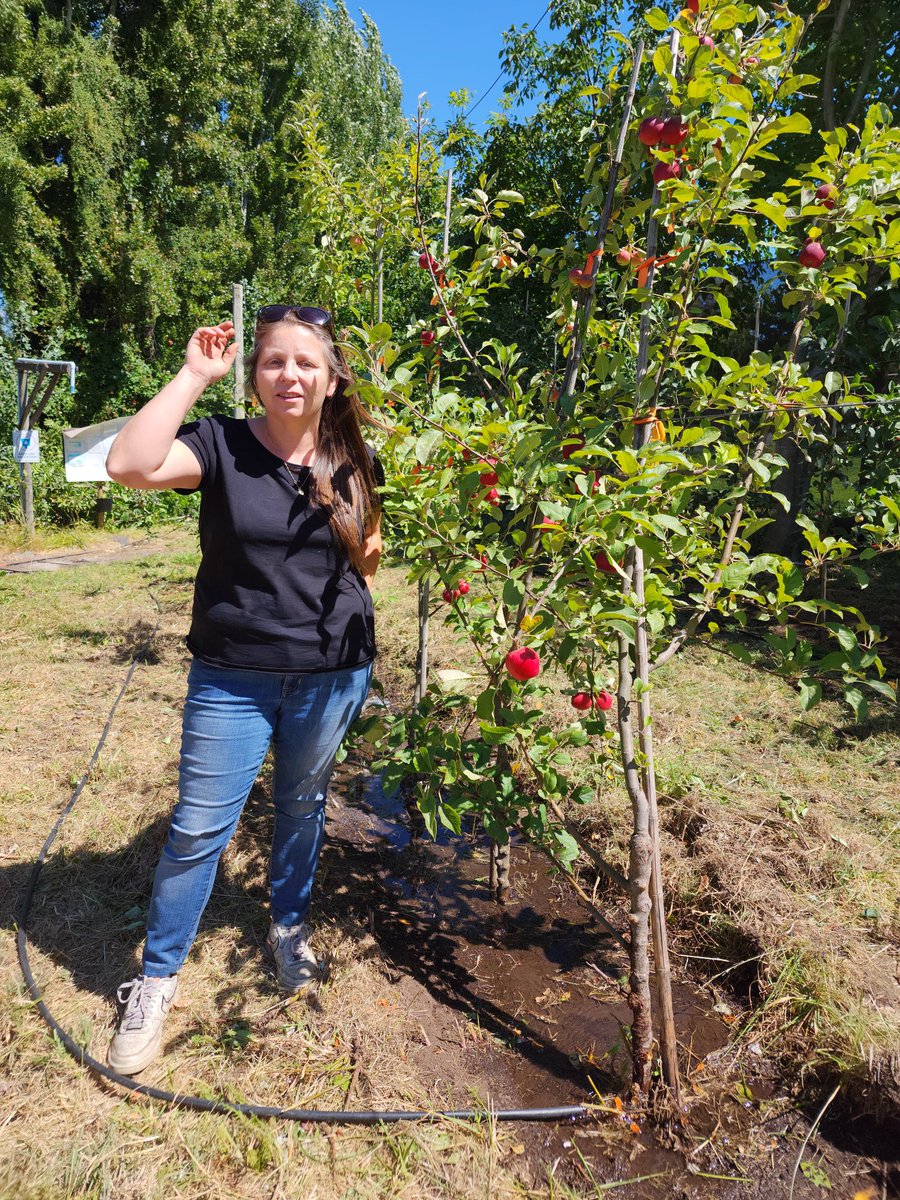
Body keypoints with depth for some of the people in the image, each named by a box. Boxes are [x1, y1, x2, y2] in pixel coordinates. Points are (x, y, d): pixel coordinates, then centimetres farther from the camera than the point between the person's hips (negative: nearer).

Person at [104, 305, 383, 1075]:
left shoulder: (355, 462, -1)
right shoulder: (221, 445, -9)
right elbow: (131, 465, -27)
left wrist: (349, 607, -6)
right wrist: (194, 377, -21)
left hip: (332, 675, 3)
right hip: (232, 676, -2)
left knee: (303, 807, 20)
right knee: (200, 827, 4)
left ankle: (291, 929, 45)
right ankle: (156, 980, 26)